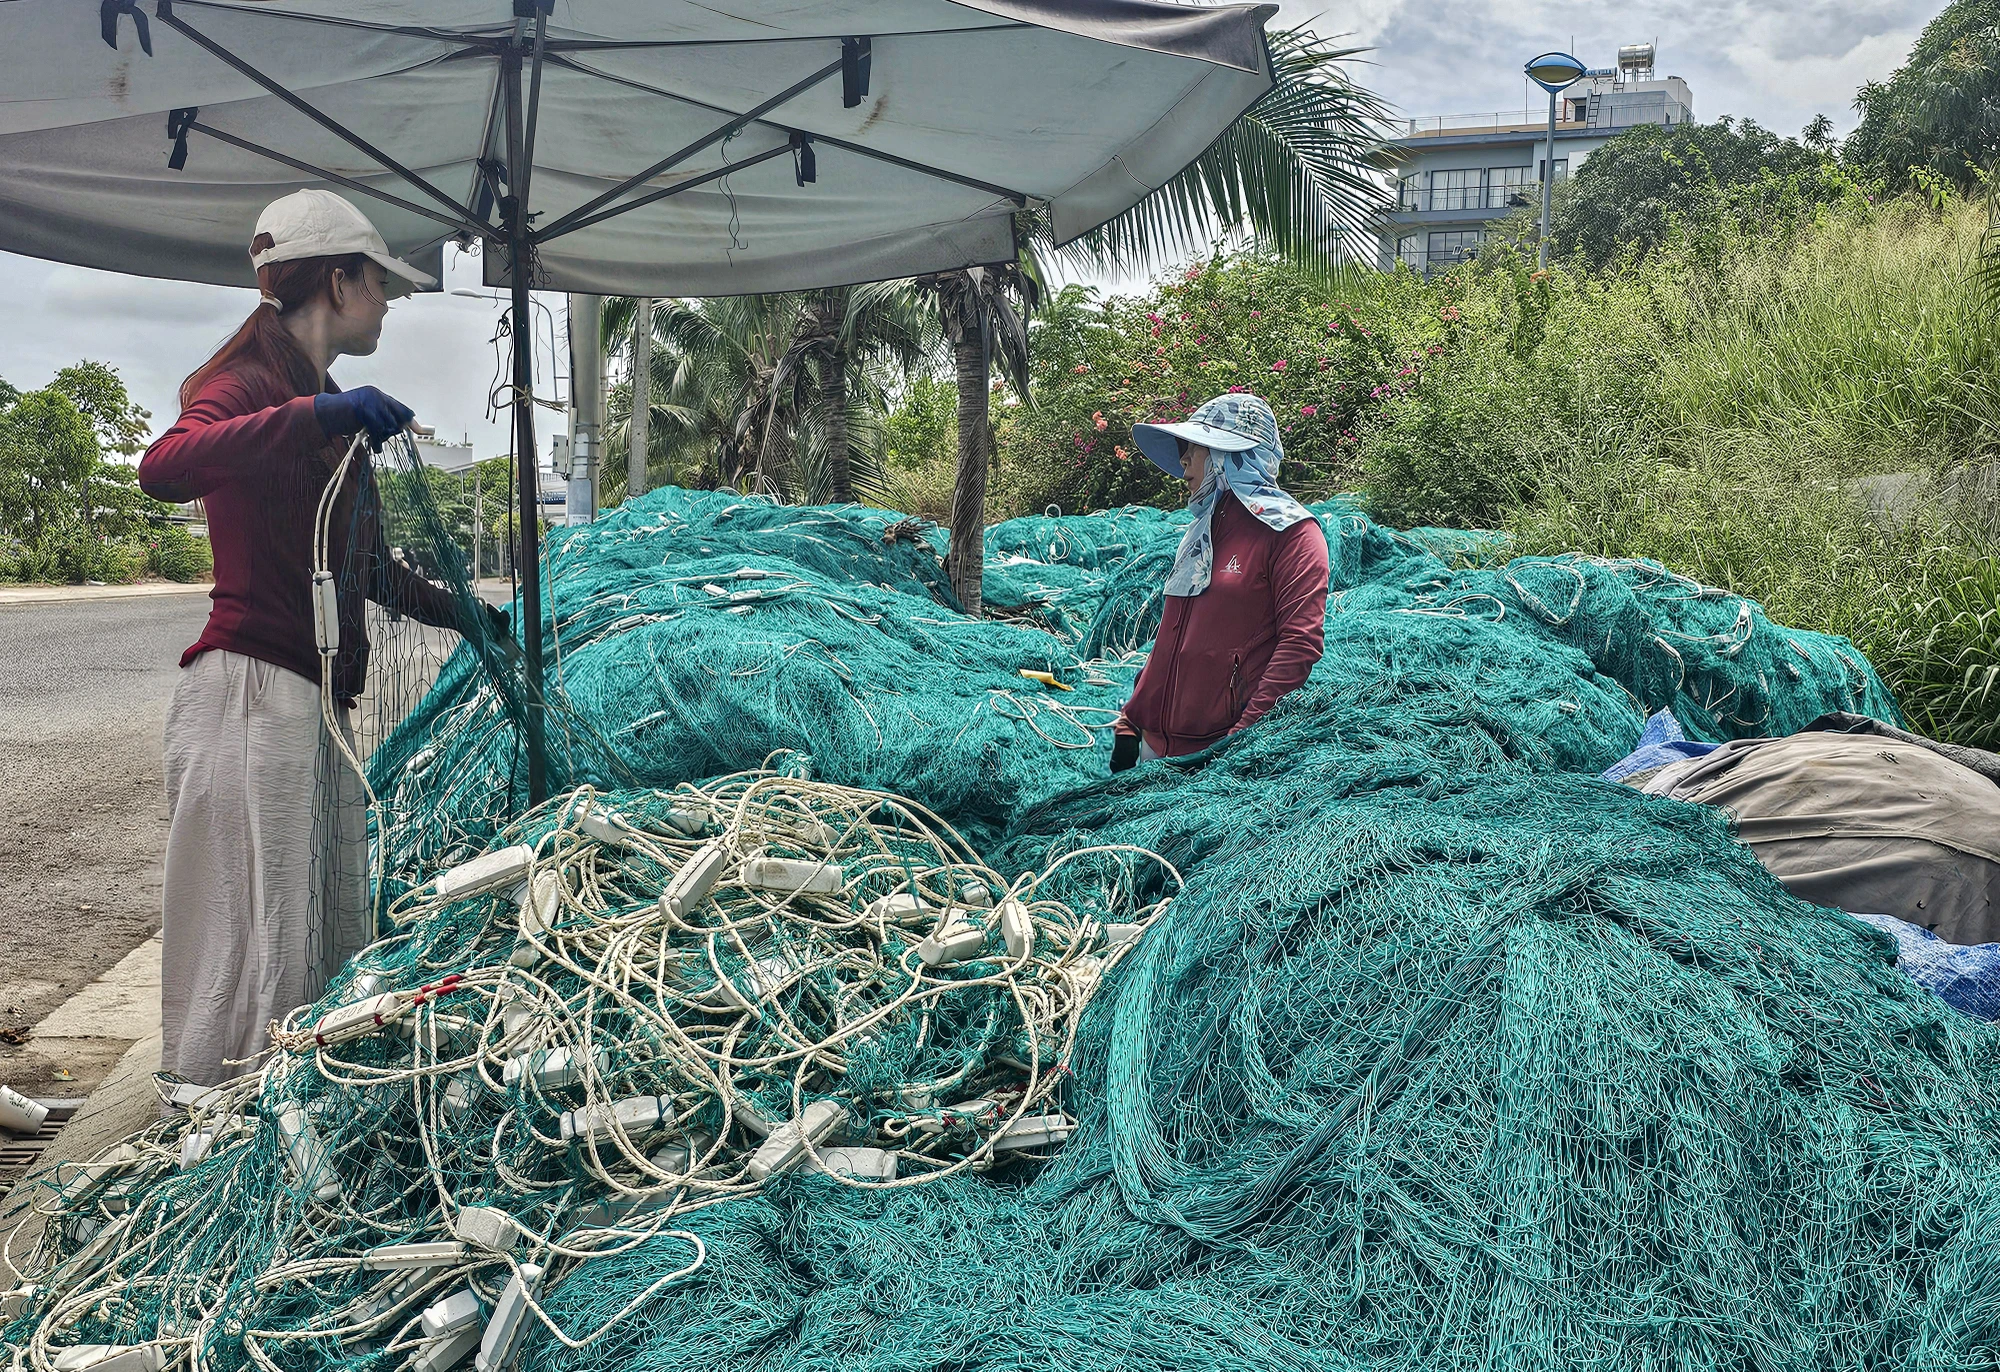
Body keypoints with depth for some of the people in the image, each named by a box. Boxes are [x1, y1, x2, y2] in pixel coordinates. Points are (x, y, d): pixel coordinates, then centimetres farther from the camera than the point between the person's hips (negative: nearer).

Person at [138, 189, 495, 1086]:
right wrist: (315, 415, -34)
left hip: (317, 701, 10)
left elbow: (363, 567, 29)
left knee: (331, 940, 12)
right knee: (257, 944, -8)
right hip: (252, 694, -9)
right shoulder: (252, 383, -7)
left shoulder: (321, 408, 21)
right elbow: (163, 468, -29)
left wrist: (466, 615, 33)